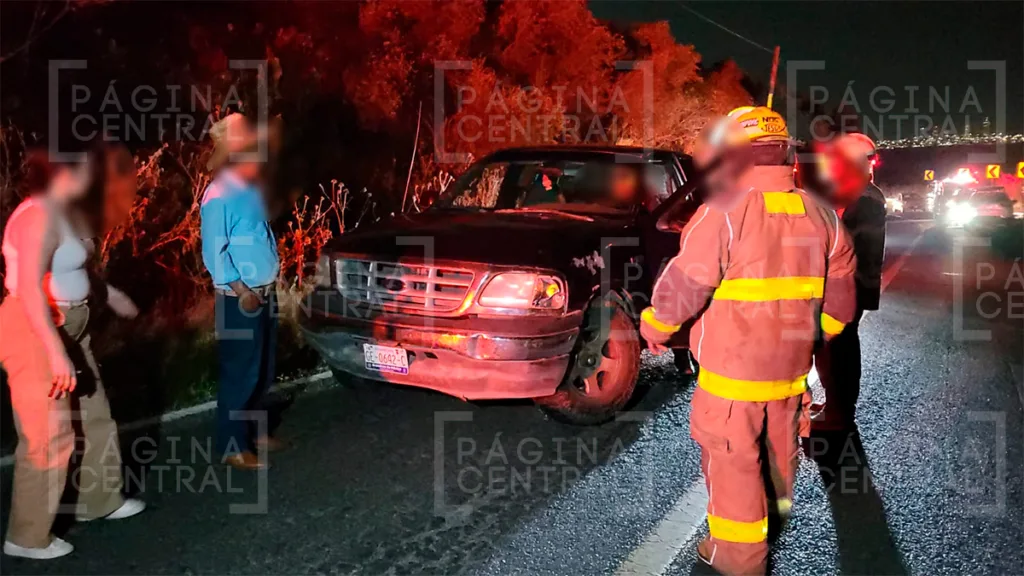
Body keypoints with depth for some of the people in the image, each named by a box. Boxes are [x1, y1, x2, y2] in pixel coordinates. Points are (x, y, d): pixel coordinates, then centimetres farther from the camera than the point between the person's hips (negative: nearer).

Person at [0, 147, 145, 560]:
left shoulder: (58, 213, 8)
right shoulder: (39, 217, -22)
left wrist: (108, 295, 31)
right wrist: (56, 353, -32)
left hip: (67, 330, 10)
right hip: (35, 334, -10)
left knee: (94, 416, 19)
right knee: (48, 437, -1)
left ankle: (99, 501, 36)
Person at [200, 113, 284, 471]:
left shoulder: (252, 191, 10)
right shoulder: (219, 196, -15)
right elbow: (214, 252, -17)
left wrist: (269, 284, 12)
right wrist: (240, 289, -18)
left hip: (265, 293, 8)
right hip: (240, 299, -8)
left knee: (263, 370, 16)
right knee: (240, 373, -2)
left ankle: (255, 431, 30)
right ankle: (233, 446, 9)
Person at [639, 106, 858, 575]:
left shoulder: (723, 212, -19)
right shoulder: (818, 214, 2)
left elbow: (684, 284, -21)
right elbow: (841, 285, 10)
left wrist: (654, 325, -4)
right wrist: (826, 327, 27)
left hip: (732, 369, -7)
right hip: (791, 363, 7)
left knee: (732, 456, 6)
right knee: (780, 439, 27)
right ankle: (779, 499, 51)